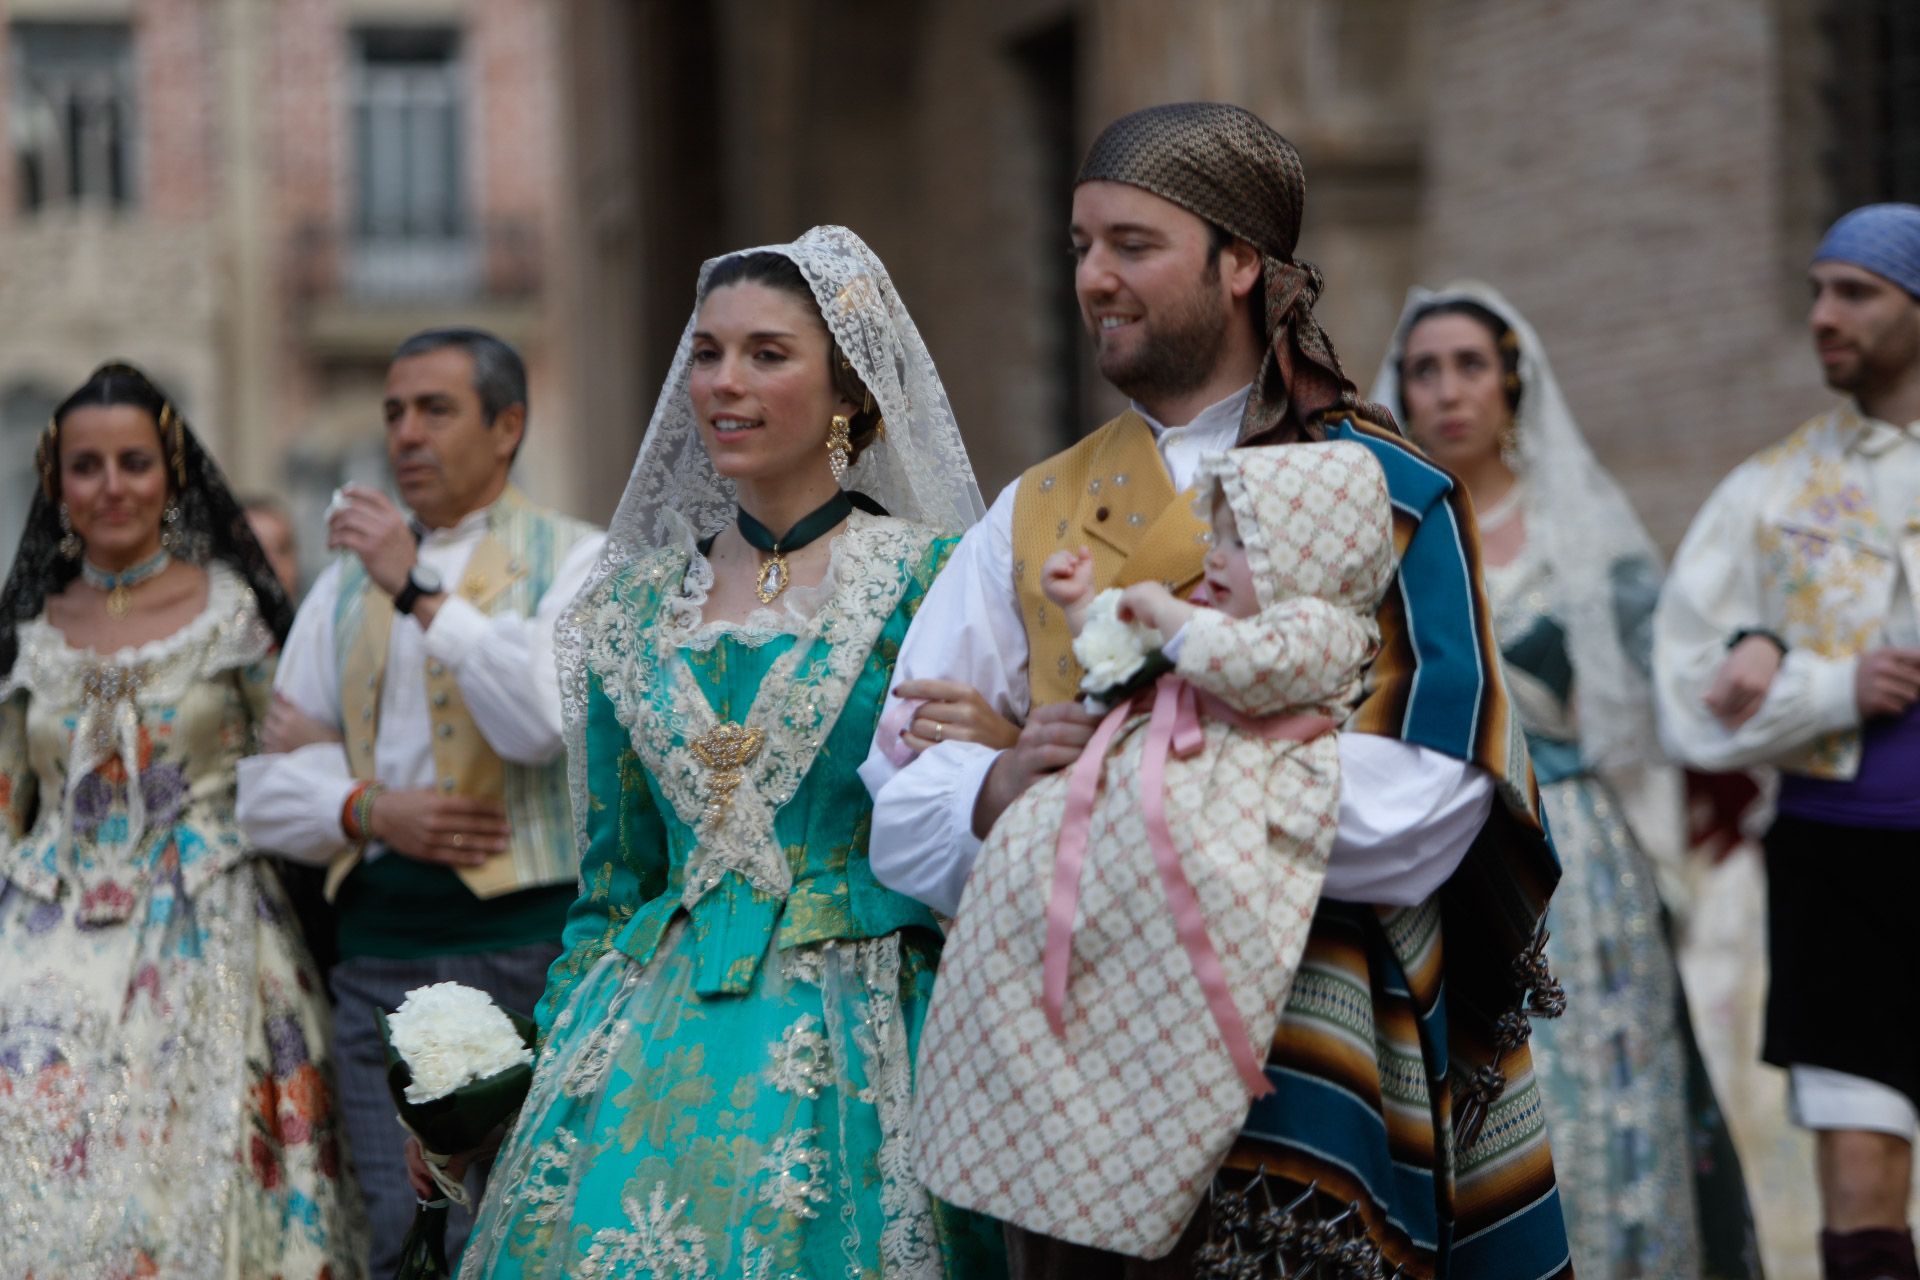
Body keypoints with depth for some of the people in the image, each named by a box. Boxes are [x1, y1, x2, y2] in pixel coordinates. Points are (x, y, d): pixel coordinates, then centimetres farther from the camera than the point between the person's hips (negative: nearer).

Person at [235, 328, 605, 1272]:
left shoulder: (573, 560, 4)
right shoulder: (346, 581, 19)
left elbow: (547, 721, -14)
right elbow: (268, 785, 15)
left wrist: (421, 591, -12)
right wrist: (367, 810, -5)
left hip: (523, 941, -4)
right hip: (379, 941, 4)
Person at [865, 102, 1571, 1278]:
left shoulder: (1382, 502, 0)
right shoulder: (1037, 517, 13)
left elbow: (1425, 804, -12)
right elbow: (903, 795, 5)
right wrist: (1000, 785, -17)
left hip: (1308, 1072, -3)